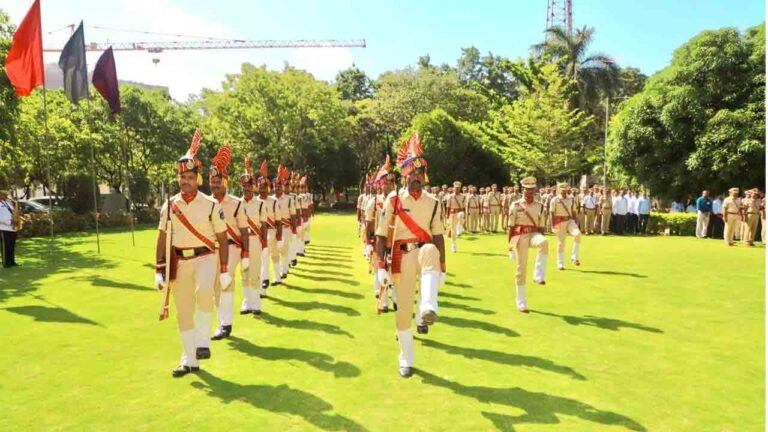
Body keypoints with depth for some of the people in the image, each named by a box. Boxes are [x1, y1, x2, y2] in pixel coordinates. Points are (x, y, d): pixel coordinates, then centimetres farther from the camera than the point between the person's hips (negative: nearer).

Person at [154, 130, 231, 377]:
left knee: (204, 292, -32)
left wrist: (225, 271, -7)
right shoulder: (169, 206, 2)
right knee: (183, 313, 8)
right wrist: (159, 272, 0)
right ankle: (189, 361, 22)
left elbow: (222, 239, -3)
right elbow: (162, 239, 5)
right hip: (179, 262, 4)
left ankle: (203, 341, -12)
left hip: (205, 258, -3)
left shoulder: (211, 205, -6)